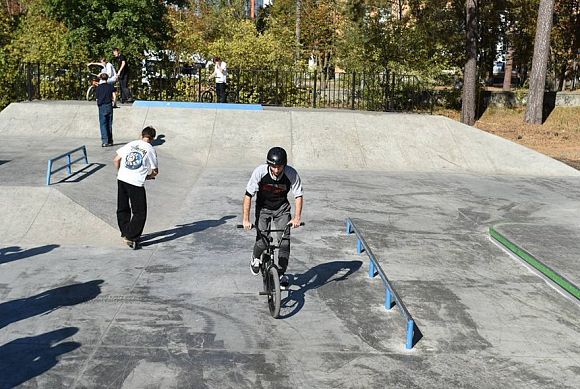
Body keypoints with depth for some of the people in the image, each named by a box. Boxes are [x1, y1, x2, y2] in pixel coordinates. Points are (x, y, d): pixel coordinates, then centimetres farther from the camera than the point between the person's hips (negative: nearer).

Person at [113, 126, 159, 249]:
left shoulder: (131, 144, 11)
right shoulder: (150, 149, 0)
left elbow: (116, 160, 9)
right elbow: (155, 171, 1)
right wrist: (148, 176, 21)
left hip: (121, 179, 5)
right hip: (136, 183, -5)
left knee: (122, 209, 19)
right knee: (140, 213, 6)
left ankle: (125, 233, 29)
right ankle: (131, 237, 2)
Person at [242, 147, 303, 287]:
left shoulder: (291, 174, -24)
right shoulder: (260, 172, -26)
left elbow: (298, 196, -15)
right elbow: (248, 195, -20)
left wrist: (297, 217, -27)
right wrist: (245, 219, -23)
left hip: (282, 208, 1)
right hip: (263, 208, -1)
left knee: (285, 241, -11)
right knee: (262, 242, -10)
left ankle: (281, 274, 7)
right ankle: (255, 258, 26)